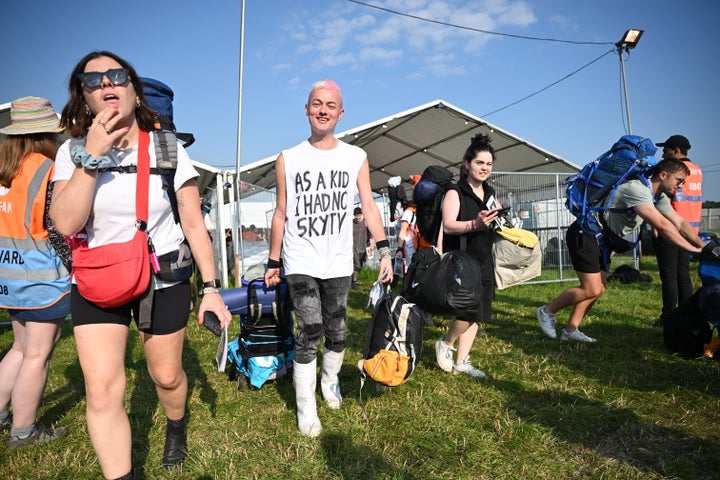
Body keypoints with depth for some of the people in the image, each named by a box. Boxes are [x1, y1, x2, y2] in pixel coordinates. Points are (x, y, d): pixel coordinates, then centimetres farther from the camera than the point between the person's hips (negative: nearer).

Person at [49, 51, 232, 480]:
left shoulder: (168, 150, -6)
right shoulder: (73, 152, -2)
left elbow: (195, 225, -5)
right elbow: (66, 224, -15)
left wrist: (211, 288, -10)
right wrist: (91, 157, -22)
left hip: (165, 280, -1)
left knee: (167, 375, 12)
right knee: (102, 392, -6)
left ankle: (177, 428, 47)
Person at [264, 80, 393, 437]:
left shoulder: (356, 158, 4)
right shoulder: (288, 160, 2)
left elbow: (368, 206, 1)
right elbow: (280, 214, 5)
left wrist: (384, 250, -9)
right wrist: (273, 262, 5)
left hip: (339, 263, 2)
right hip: (301, 263, -2)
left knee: (337, 333, 12)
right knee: (310, 333, -9)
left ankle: (330, 380, 40)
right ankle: (305, 408, 6)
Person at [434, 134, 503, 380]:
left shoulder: (489, 194, 14)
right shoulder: (455, 193, -8)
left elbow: (498, 223, 29)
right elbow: (448, 225, -22)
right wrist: (475, 224, -36)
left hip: (483, 262, 7)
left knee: (476, 313, 8)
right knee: (469, 310, -16)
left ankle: (462, 361, 20)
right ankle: (445, 343, 13)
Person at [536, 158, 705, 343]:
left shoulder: (659, 198, 8)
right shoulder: (638, 189, -23)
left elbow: (681, 223, 5)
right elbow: (661, 225, -30)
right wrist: (694, 250, -25)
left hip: (602, 240, 10)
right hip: (584, 235, -10)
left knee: (598, 289, 6)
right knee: (592, 290, -12)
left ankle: (571, 330, 13)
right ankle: (547, 312, 4)